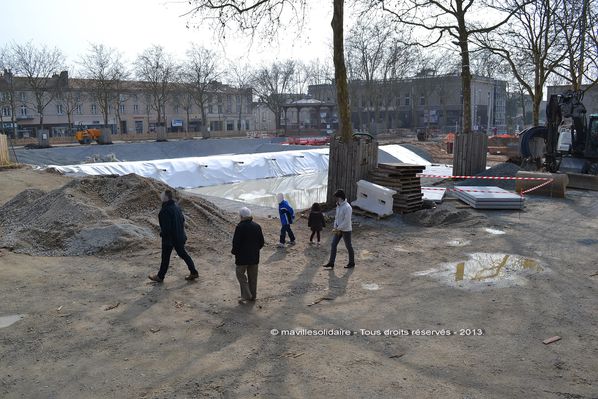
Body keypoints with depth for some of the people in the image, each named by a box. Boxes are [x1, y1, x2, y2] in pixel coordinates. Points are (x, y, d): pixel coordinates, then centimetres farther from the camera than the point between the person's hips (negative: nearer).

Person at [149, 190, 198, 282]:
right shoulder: (176, 206, 4)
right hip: (179, 236, 8)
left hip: (169, 237, -8)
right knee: (183, 253, 18)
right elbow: (183, 220, 13)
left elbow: (166, 227, -25)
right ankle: (194, 272, 21)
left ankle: (160, 277, 23)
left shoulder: (165, 210, -24)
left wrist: (162, 233, -7)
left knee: (165, 257, 7)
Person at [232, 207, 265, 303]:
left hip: (242, 256, -6)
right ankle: (253, 295, 22)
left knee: (241, 274, 8)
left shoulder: (240, 227, -17)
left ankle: (246, 295, 1)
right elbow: (261, 242, 8)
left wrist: (234, 251, 0)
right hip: (254, 256, 6)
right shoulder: (257, 226, 2)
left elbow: (236, 243, -17)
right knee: (253, 276, 14)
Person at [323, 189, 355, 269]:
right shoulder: (338, 206, 5)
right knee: (333, 245, 6)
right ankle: (331, 262, 12)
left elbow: (346, 221, -24)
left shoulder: (347, 207, -22)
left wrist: (338, 229, -19)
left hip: (346, 230, -8)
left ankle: (352, 263, 22)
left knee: (348, 246, 6)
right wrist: (335, 227, 1)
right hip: (339, 229, 8)